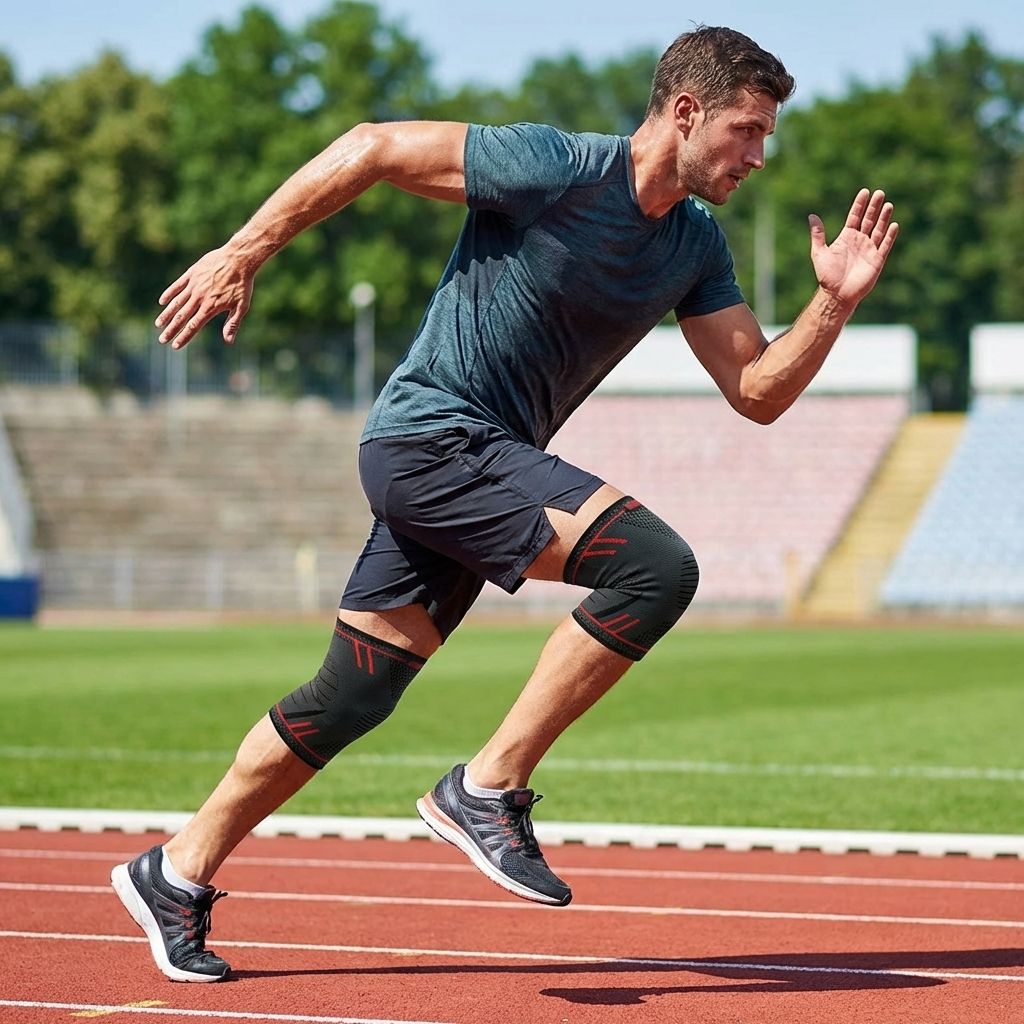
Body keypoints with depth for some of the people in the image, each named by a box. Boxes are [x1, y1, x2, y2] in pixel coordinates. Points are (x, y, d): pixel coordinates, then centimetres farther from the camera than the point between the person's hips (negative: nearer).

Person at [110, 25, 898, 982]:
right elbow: (372, 148, -12)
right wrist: (240, 255, -11)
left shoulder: (695, 246, 9)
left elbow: (758, 392, 9)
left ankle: (178, 872, 22)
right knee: (654, 565, -21)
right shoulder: (555, 168, -16)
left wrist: (834, 301, -6)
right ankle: (488, 789, -13)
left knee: (352, 696, 9)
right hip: (431, 437, -8)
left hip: (482, 463, 8)